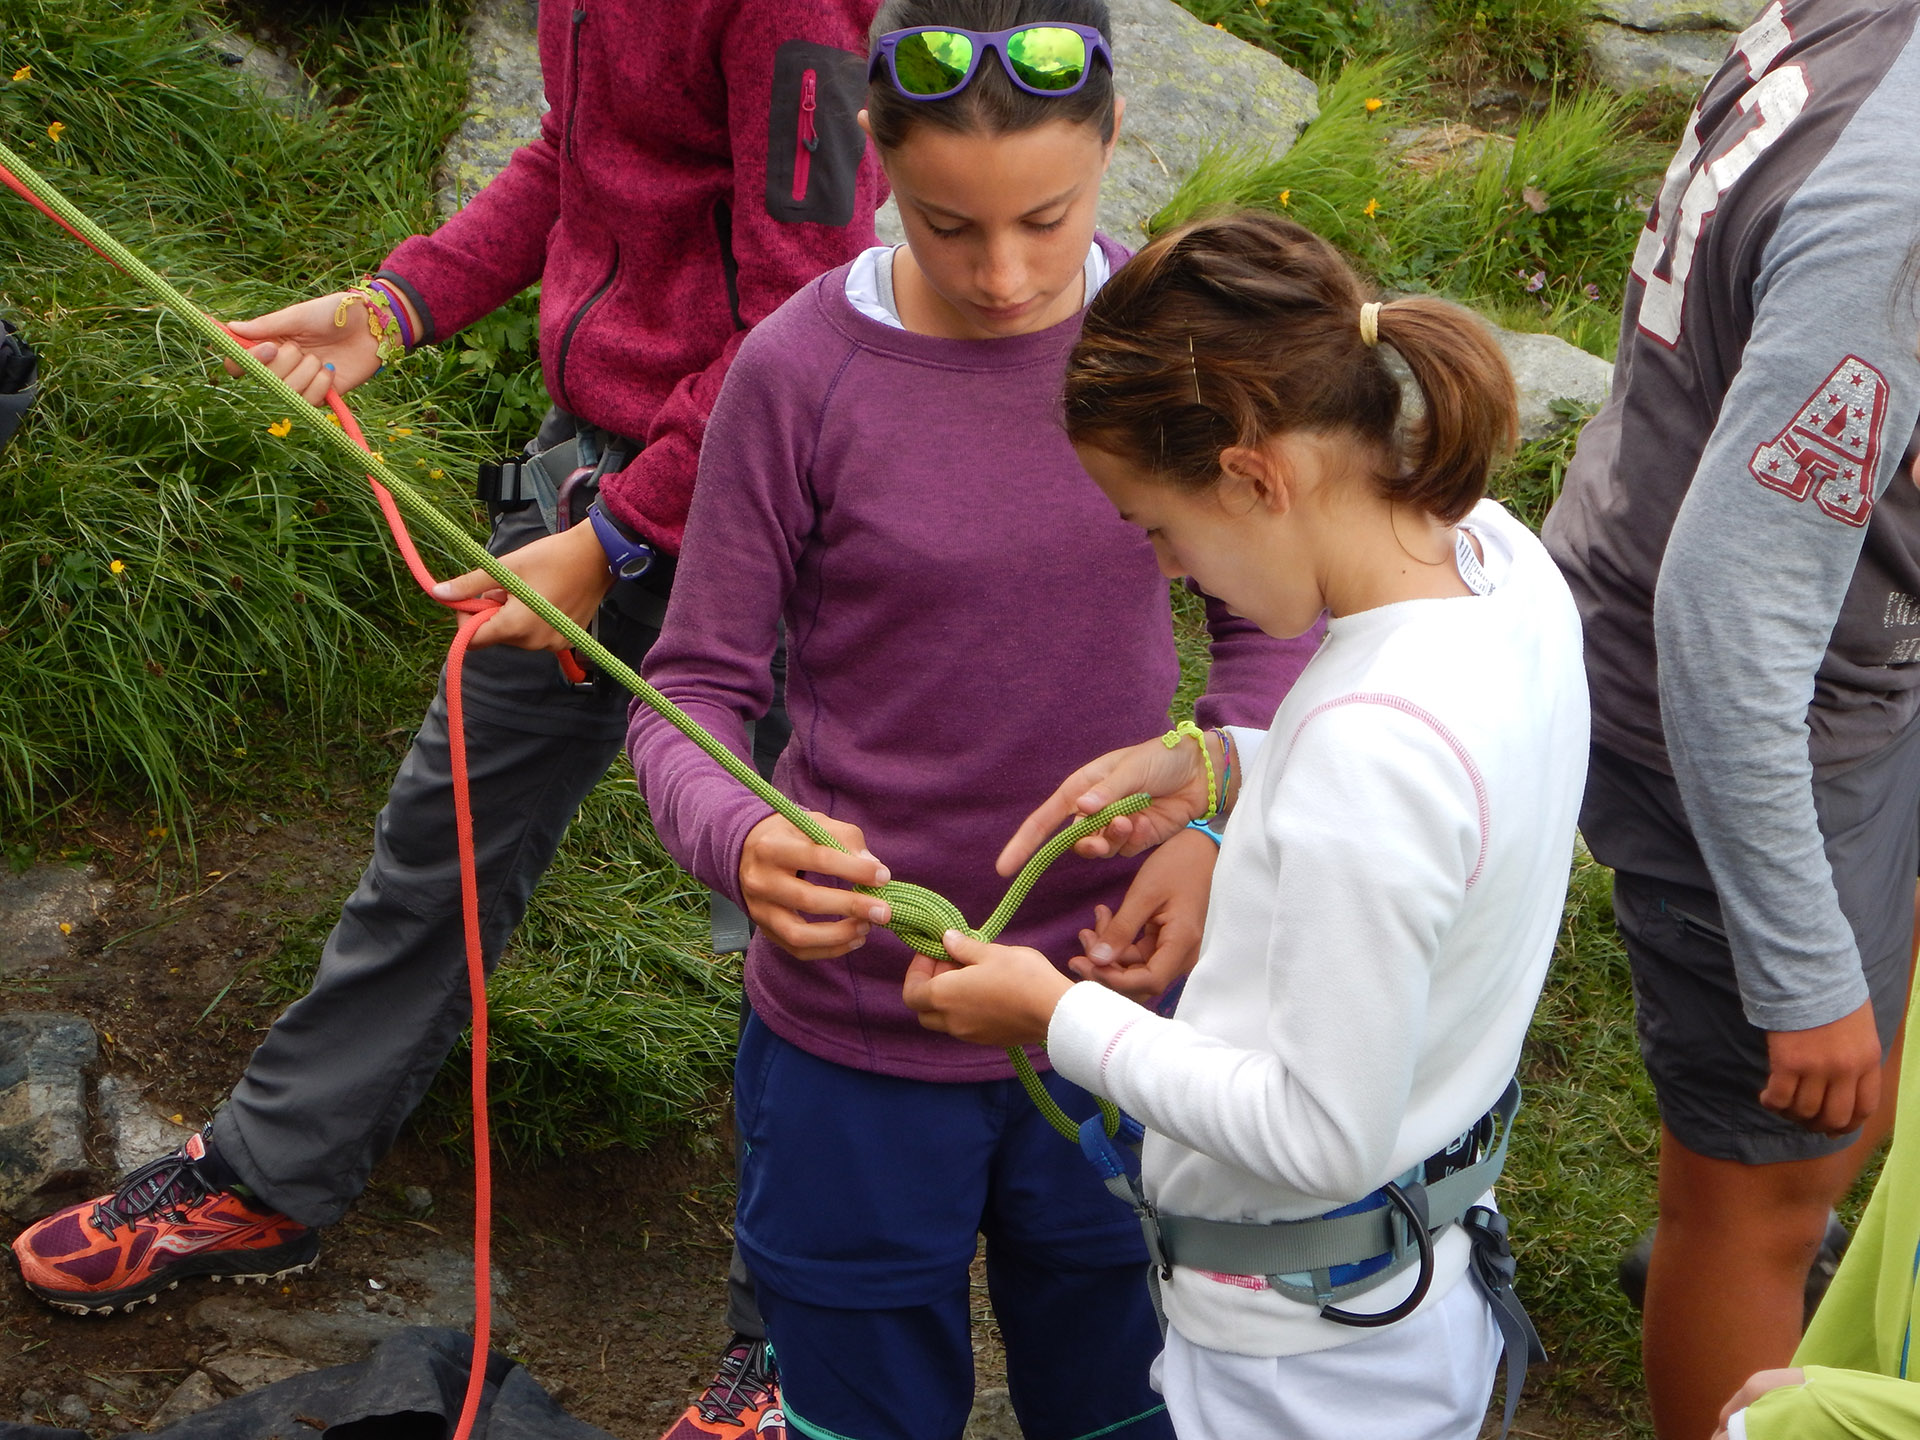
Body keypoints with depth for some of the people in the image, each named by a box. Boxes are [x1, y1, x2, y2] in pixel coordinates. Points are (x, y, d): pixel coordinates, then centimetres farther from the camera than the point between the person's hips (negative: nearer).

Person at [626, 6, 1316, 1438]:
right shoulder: (803, 373, -15)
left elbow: (1270, 622, 3)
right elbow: (692, 693, -8)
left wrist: (1218, 830, -16)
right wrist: (738, 843, -30)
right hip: (860, 1035, -2)